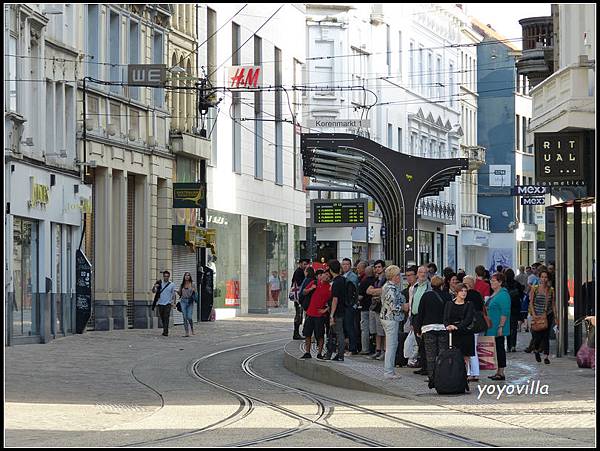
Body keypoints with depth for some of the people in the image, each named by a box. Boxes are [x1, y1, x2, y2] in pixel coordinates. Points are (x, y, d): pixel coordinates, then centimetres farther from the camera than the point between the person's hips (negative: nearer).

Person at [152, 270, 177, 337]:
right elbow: (153, 291, 4)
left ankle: (165, 332, -14)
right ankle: (165, 329, 25)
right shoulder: (159, 284, 7)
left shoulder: (171, 285, 3)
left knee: (166, 318, -12)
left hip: (168, 304, -3)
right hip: (160, 303, 3)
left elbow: (173, 294, 7)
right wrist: (154, 286, -17)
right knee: (162, 318, 9)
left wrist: (173, 302, -4)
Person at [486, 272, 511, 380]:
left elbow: (505, 313, -19)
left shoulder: (503, 295, -14)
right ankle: (498, 372, 15)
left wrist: (501, 327, -22)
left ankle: (501, 373, -1)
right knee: (497, 348, 11)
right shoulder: (494, 294, 15)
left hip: (498, 327, -9)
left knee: (499, 348, -5)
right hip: (492, 328, 9)